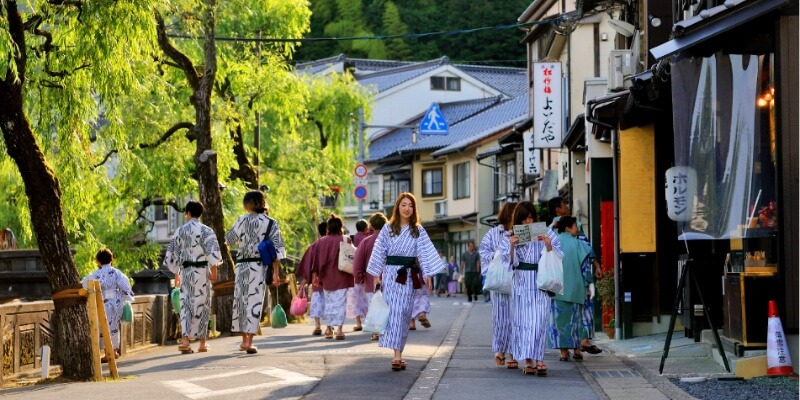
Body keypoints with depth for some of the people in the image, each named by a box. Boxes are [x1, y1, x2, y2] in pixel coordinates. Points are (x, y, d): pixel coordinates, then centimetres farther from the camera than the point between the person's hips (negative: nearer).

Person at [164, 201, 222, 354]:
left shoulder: (180, 231, 6)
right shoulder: (206, 230, -4)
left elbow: (172, 254, 10)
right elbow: (213, 251, -15)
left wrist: (176, 274, 19)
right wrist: (214, 270, -9)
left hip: (186, 271, 2)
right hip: (202, 271, -2)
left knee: (185, 305, 4)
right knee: (202, 305, 5)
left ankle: (185, 340, -13)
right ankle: (202, 344, 10)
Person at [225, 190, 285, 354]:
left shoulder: (242, 220, 0)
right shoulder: (271, 223, 0)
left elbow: (229, 239, 11)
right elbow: (277, 249, -4)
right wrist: (275, 271, -1)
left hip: (242, 265, 1)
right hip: (259, 266, -1)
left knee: (240, 300, 13)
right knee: (254, 302, -2)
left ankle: (244, 340, 23)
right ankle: (249, 342, -9)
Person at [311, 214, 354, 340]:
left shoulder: (322, 242, 1)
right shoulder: (345, 240, -8)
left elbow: (317, 260, 4)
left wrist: (316, 274, 12)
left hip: (326, 278, 3)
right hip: (341, 278, -3)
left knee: (329, 303, 14)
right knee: (340, 303, -2)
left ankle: (329, 329, 18)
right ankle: (339, 329, -11)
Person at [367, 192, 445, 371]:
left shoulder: (418, 230, 7)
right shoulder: (388, 228, 5)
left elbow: (425, 253, 2)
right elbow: (379, 252, 6)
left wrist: (427, 275, -7)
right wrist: (377, 275, 2)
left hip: (409, 275, 1)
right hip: (390, 273, -1)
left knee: (404, 312, 1)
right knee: (393, 311, -9)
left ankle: (398, 353, 7)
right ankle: (397, 355, -13)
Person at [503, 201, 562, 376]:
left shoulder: (546, 235, 2)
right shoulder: (513, 236, 8)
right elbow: (510, 262, 6)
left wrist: (549, 246, -17)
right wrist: (512, 246, -12)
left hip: (540, 282, -2)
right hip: (521, 283, 2)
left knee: (539, 320, -11)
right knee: (522, 320, 1)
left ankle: (538, 359, -14)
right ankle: (529, 361, 4)